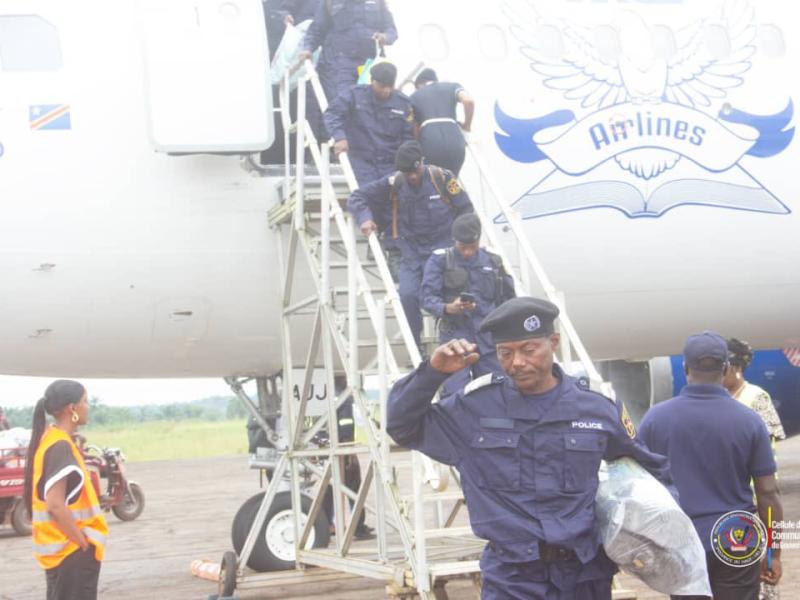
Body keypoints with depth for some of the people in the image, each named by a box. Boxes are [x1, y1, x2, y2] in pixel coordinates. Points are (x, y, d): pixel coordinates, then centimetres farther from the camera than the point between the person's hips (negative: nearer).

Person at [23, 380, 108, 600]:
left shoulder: (49, 440, 10)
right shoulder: (60, 447, -19)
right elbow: (55, 505, -26)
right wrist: (84, 543, -17)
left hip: (62, 547, 10)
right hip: (71, 550, -10)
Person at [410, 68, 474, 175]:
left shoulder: (415, 96, 23)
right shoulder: (452, 87, 21)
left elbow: (414, 130, 18)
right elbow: (469, 101, -1)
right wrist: (467, 125, 12)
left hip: (430, 144, -1)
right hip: (455, 144, 1)